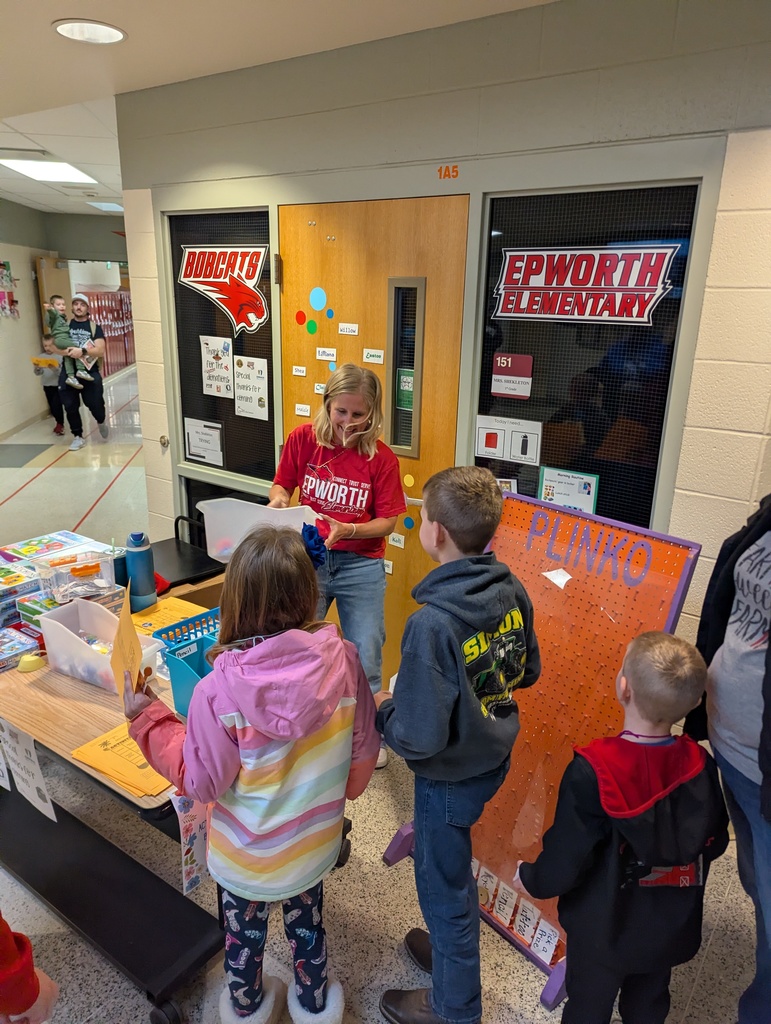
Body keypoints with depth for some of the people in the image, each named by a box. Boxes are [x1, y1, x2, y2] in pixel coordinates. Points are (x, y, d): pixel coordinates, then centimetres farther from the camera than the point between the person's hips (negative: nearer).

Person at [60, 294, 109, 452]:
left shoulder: (94, 327, 5)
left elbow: (100, 351, -7)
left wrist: (82, 351, -23)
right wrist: (66, 351, -17)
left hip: (90, 372, -2)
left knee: (95, 404, -3)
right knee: (70, 406, 0)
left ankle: (101, 421, 32)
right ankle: (78, 437, 16)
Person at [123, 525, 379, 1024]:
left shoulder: (221, 689, -33)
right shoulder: (343, 659, -25)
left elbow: (201, 781, -18)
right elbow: (364, 748, -10)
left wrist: (149, 719, -9)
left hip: (246, 853, -2)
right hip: (315, 841, 2)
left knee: (245, 930, 28)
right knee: (307, 920, 30)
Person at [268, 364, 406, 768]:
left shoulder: (381, 458, -10)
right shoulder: (303, 439, -6)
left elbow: (387, 522, -8)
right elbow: (281, 485, 6)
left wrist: (348, 530, -25)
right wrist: (279, 500, -17)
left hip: (361, 565, -1)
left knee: (365, 659, 9)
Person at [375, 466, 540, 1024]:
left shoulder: (432, 624, -35)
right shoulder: (512, 591, -12)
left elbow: (420, 738, -31)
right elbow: (527, 670, 4)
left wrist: (383, 711, -12)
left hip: (450, 778, -7)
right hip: (495, 757, 7)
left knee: (443, 885, 19)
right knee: (454, 868, 31)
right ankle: (453, 946, 57)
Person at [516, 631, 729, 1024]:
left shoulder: (591, 773, -34)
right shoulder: (700, 766, -19)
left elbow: (567, 857, -24)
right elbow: (714, 842, -2)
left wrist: (532, 880, -4)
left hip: (603, 932, -4)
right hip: (671, 931, 4)